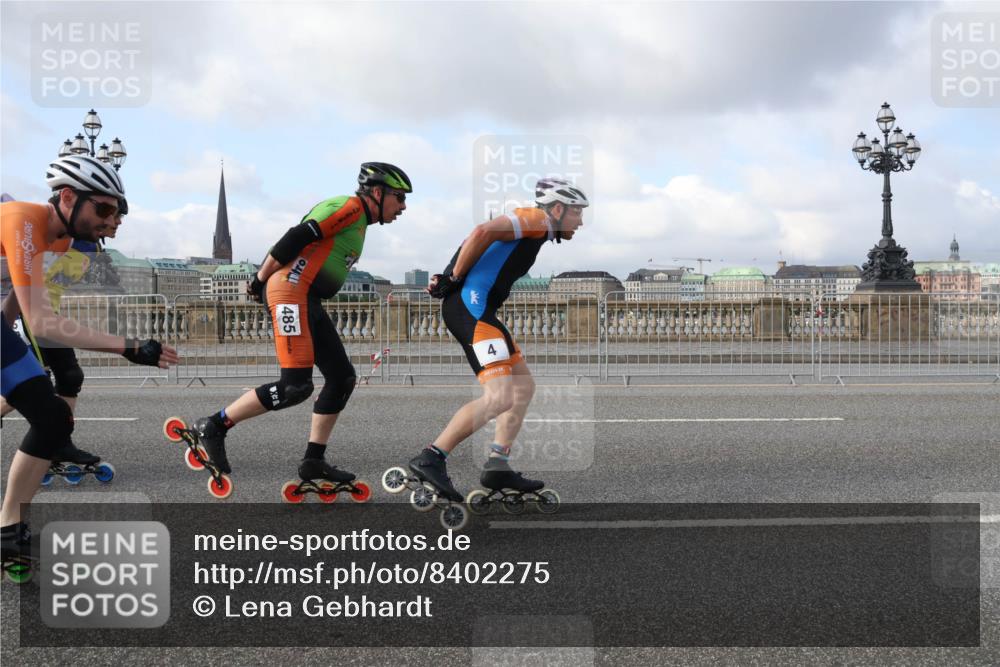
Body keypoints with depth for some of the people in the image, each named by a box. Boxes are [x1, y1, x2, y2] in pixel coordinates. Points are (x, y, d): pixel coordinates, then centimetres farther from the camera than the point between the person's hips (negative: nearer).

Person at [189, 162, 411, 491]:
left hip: (309, 302, 10)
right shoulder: (351, 207, -8)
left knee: (343, 378, 7)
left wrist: (263, 281, 16)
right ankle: (214, 425, -4)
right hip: (290, 291, -10)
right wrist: (261, 278, -10)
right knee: (296, 386, -15)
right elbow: (296, 238, -16)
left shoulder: (358, 221, 23)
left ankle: (314, 461, 11)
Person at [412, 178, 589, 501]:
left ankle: (498, 466, 11)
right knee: (500, 396, -17)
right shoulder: (536, 218, -5)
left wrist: (449, 279, 7)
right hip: (472, 306, -11)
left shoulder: (532, 229, 25)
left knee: (524, 385, 13)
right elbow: (482, 232, -20)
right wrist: (454, 278, -10)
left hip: (474, 308, 11)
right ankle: (430, 459, -16)